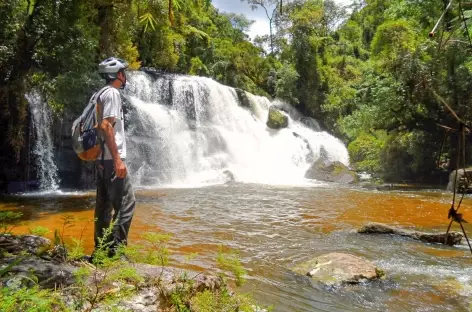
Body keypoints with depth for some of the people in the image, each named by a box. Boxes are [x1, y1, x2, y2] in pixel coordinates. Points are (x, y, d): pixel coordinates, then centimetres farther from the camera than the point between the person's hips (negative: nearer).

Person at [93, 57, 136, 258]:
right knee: (126, 203, -7)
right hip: (111, 159, -10)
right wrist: (117, 159, -23)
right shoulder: (112, 93, -9)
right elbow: (106, 126, -20)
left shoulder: (102, 94, 19)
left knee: (104, 204, 11)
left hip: (102, 159, 10)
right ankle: (115, 248, -6)